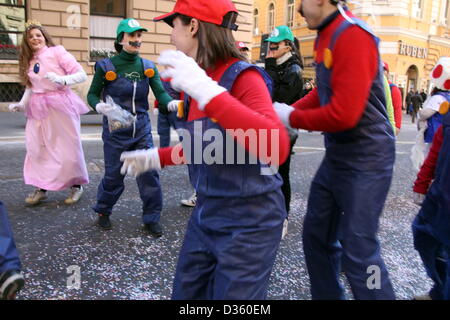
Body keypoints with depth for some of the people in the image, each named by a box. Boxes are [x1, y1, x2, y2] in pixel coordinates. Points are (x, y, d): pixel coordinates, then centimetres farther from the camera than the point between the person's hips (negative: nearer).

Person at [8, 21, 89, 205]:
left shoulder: (57, 52, -3)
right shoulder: (29, 60, 15)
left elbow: (82, 74, -10)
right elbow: (30, 86, 21)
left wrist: (62, 80, -25)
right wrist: (22, 104, 7)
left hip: (60, 105, -5)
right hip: (39, 109, 6)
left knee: (68, 147, -1)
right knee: (36, 147, 1)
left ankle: (76, 185, 16)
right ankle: (41, 188, 12)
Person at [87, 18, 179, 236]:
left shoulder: (148, 67, 4)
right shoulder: (106, 66, -3)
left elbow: (161, 93, -7)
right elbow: (92, 95, 2)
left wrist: (171, 103, -30)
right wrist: (101, 107, -20)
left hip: (142, 129, 2)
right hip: (115, 130, -2)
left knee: (149, 173, -1)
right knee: (114, 174, 6)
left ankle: (151, 219, 15)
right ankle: (103, 212, 33)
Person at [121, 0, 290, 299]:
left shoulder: (243, 77, -18)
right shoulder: (198, 82, 4)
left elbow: (277, 149, -36)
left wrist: (207, 91, -39)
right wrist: (155, 157, 22)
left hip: (248, 221, -8)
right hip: (206, 213, 8)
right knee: (185, 292, 20)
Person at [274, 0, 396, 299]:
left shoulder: (353, 35, -19)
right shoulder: (326, 37, 10)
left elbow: (344, 114, -26)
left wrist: (291, 118, -12)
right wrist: (288, 110, 2)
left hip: (365, 158, -9)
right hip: (336, 155, 9)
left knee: (359, 251, -2)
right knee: (316, 235, 17)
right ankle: (327, 295, 36)